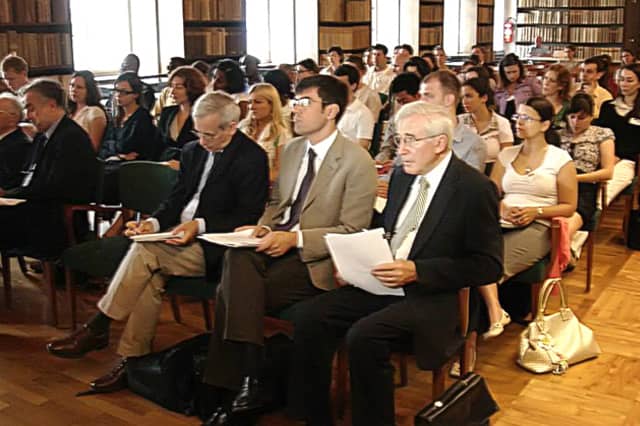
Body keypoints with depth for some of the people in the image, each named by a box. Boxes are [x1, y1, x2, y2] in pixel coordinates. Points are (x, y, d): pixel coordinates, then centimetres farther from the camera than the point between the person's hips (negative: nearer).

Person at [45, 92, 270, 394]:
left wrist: (200, 225, -22)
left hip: (213, 245, -6)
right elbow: (176, 198, 16)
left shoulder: (252, 157, -7)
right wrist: (154, 222, -5)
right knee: (152, 274, -22)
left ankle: (96, 330, -13)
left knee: (145, 251, -24)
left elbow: (249, 216, -11)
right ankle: (132, 361, -15)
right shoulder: (193, 150, 15)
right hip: (179, 234, 7)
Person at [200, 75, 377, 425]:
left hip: (314, 259, -6)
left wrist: (295, 238, -20)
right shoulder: (292, 149, 14)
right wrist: (263, 228, -1)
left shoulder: (357, 161, -8)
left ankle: (241, 386, -13)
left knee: (235, 291, -26)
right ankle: (246, 379, -27)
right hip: (276, 244, 6)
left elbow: (353, 232, -11)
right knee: (237, 258, -28)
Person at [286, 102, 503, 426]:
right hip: (382, 283, 7)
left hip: (433, 296, -7)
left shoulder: (475, 188, -10)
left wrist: (417, 271, -21)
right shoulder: (402, 176, 11)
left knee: (364, 336, -31)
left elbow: (488, 265, -12)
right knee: (310, 315, -14)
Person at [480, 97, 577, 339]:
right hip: (502, 223, 4)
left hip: (537, 227, -4)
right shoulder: (506, 155, 20)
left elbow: (569, 207, 6)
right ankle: (495, 312, -34)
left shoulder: (560, 159, 8)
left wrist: (536, 212, -10)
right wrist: (502, 209, -8)